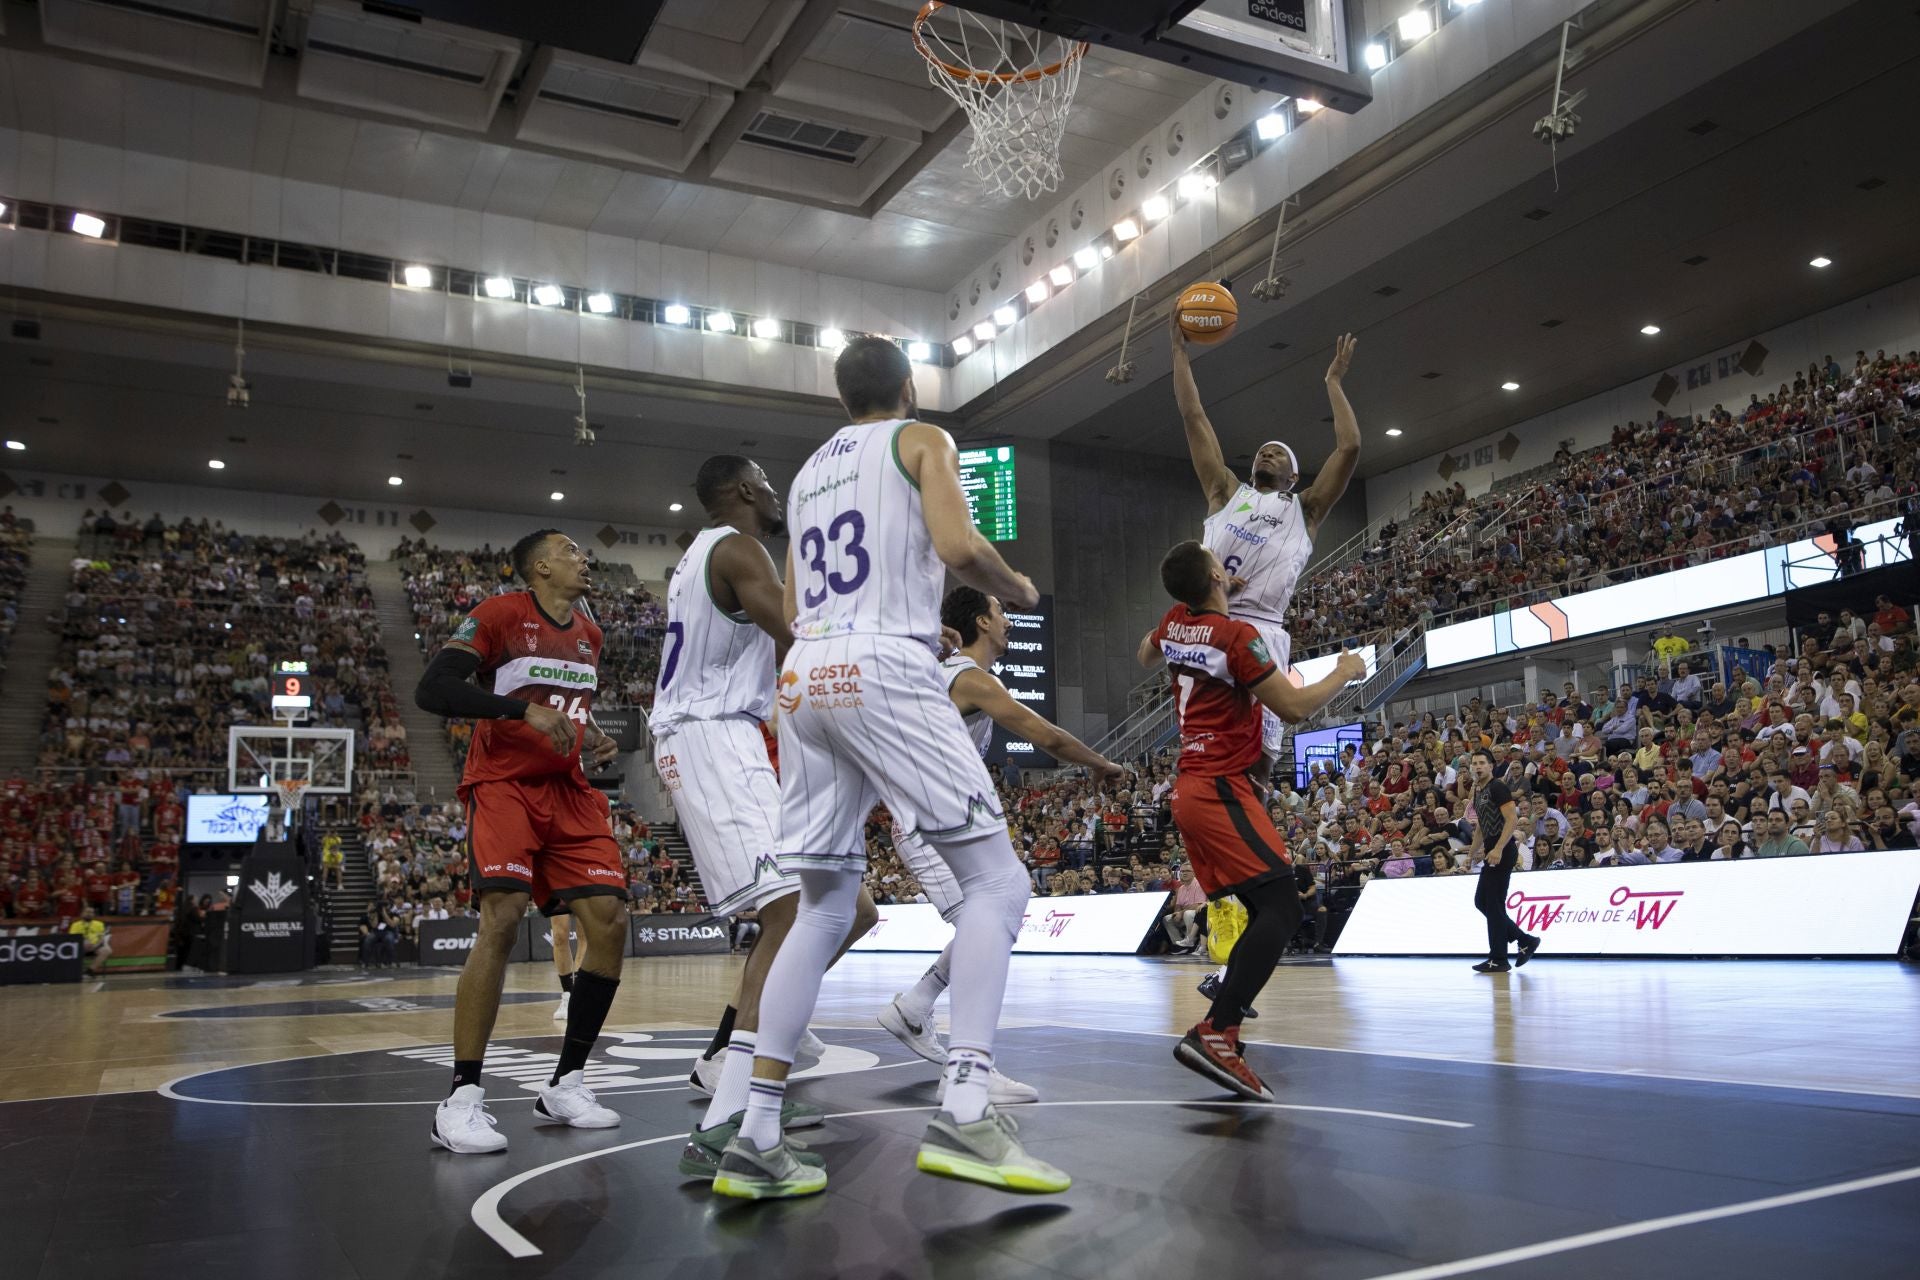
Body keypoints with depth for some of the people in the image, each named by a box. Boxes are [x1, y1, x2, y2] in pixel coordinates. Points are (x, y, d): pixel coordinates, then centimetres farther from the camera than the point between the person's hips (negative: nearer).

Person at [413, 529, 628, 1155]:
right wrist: (524, 709, -26)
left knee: (610, 922, -5)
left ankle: (566, 1083, 9)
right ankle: (461, 1099, -15)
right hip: (504, 786, -6)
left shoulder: (589, 634, 15)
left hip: (570, 792, 7)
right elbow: (431, 690, -17)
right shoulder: (499, 614, -6)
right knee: (502, 919, -23)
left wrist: (595, 740, 8)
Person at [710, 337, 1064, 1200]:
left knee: (822, 909, 11)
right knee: (995, 880, -4)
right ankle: (963, 1114, -18)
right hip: (885, 668, -7)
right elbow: (958, 546, -10)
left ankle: (755, 1138, 6)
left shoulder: (808, 470, 28)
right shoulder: (922, 440, 9)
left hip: (804, 677, 7)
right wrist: (1016, 589, 9)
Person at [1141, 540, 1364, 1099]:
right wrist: (1344, 672, 5)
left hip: (1191, 790, 9)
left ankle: (1221, 1029, 7)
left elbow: (1145, 657, 33)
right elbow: (1295, 707, -13)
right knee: (1282, 909, -17)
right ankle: (1214, 1034, -27)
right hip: (1222, 788, -9)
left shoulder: (1174, 623, 9)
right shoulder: (1237, 635, -14)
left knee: (1264, 913, 12)